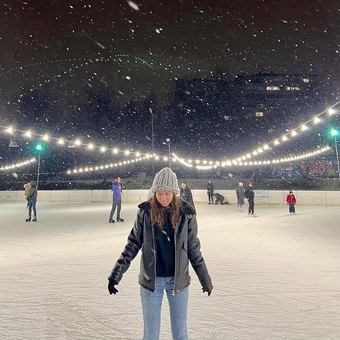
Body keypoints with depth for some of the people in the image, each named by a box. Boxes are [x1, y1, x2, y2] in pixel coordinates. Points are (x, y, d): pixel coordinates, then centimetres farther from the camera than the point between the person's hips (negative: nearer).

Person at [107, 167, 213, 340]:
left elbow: (193, 248, 1)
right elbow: (133, 243, -2)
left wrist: (205, 278, 5)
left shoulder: (186, 213, -8)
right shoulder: (145, 211, -9)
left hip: (178, 280, 0)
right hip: (151, 280, 0)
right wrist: (117, 272, -7)